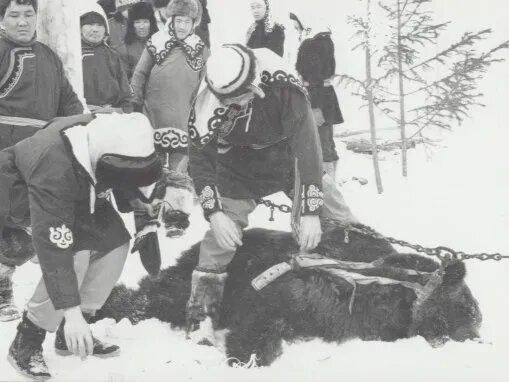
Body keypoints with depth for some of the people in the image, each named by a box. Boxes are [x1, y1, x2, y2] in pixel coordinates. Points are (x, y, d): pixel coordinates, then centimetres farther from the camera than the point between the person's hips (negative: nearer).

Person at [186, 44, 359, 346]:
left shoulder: (283, 85, -35)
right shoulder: (208, 105, -29)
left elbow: (307, 145, -33)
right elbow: (200, 160, -20)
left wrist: (311, 211, -37)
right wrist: (215, 213, -32)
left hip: (285, 150, 1)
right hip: (238, 170, 0)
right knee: (220, 237, -11)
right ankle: (201, 318, 0)